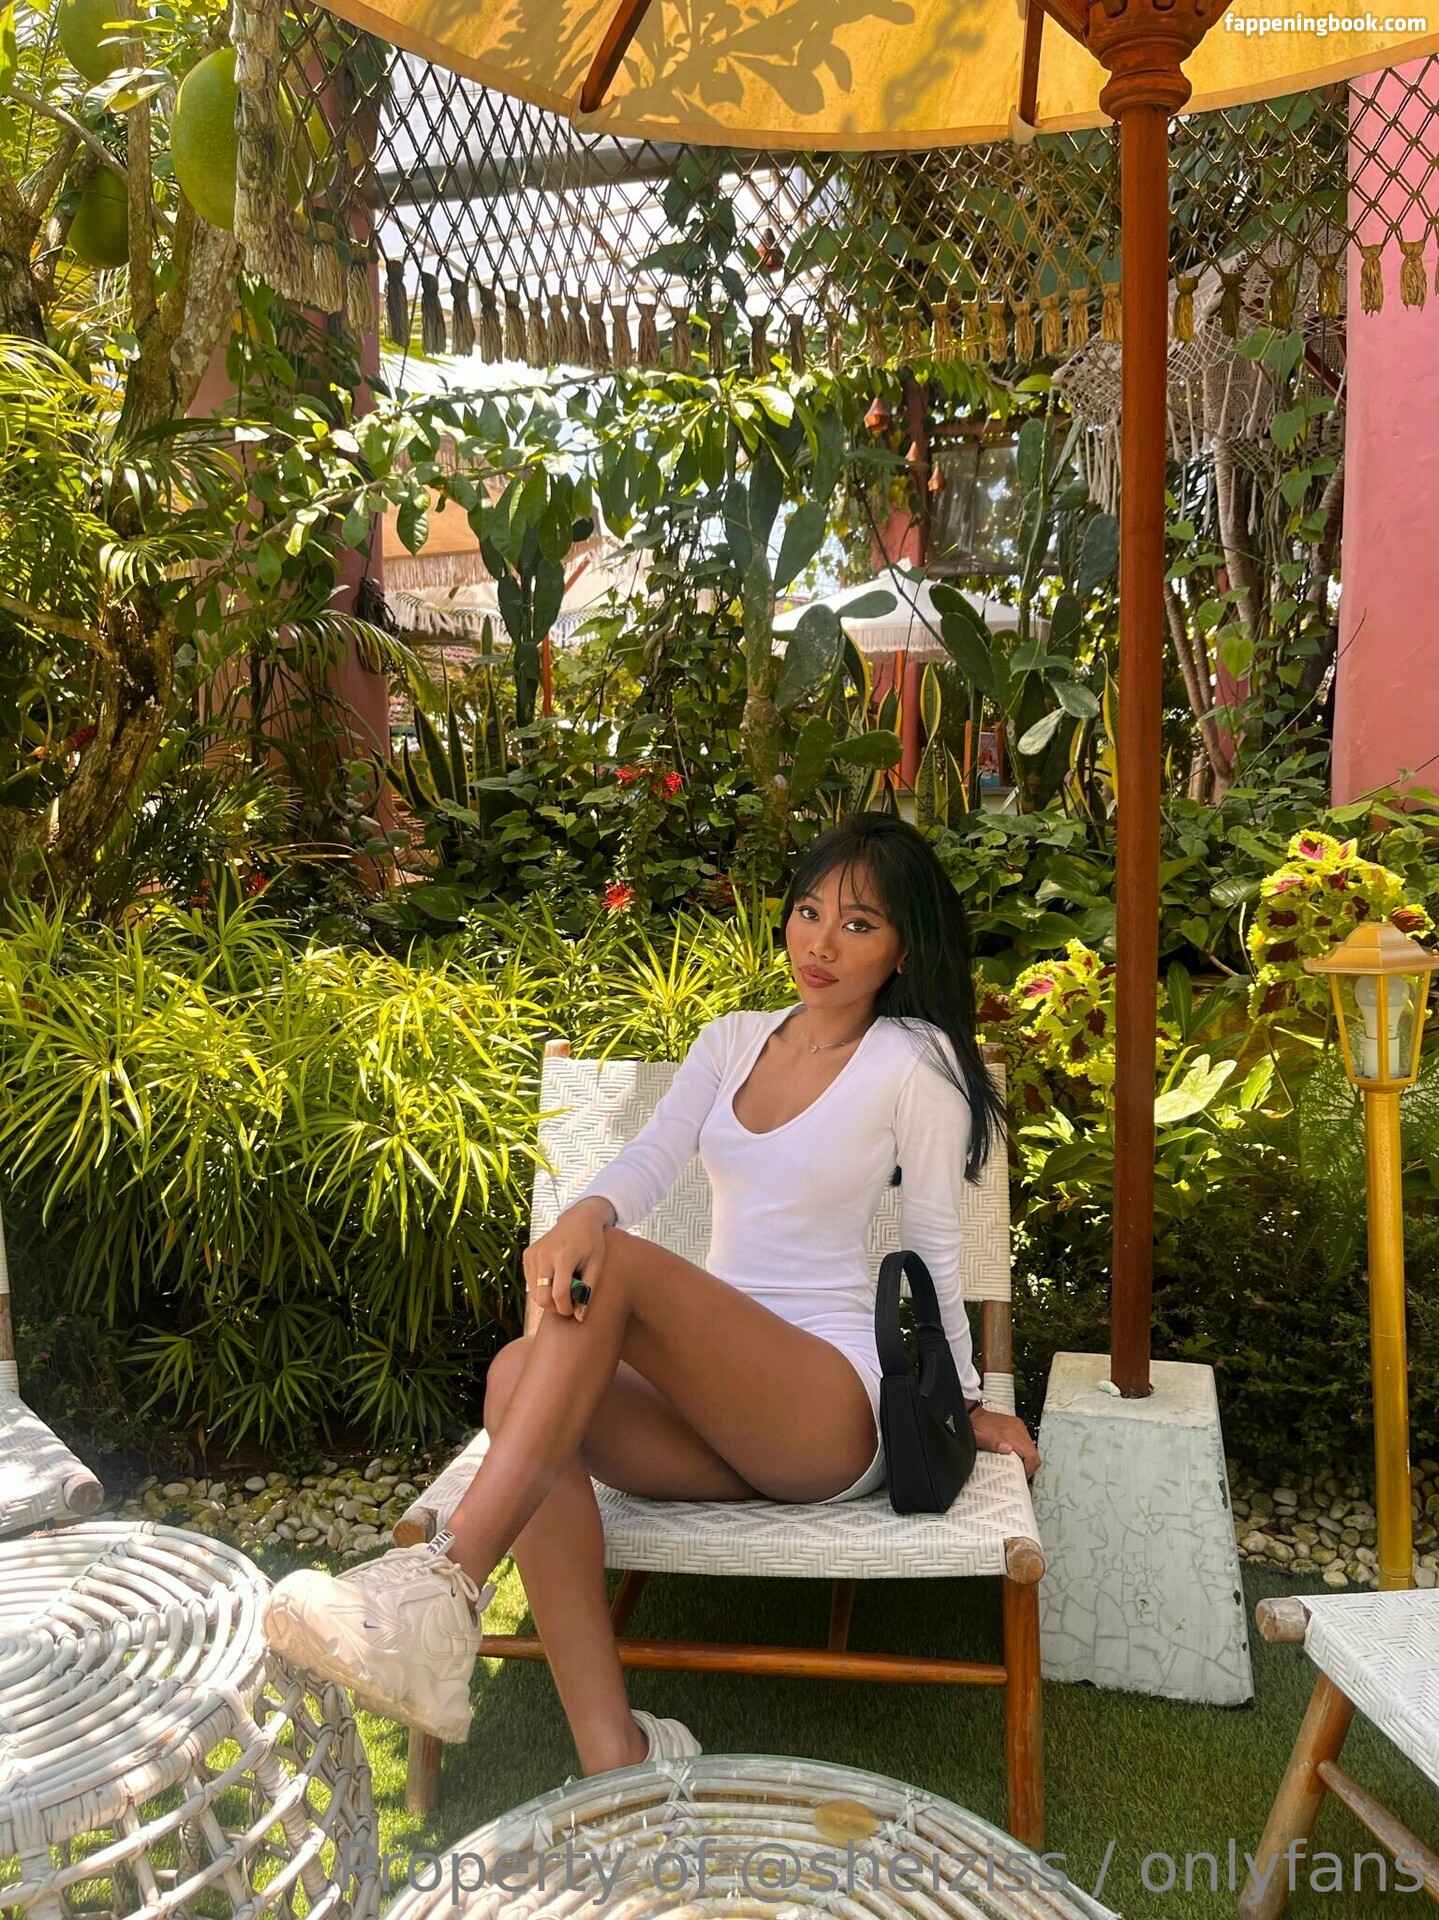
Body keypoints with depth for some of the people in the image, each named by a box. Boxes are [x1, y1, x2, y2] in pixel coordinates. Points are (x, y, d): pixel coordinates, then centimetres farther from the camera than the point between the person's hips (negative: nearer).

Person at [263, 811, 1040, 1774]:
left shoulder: (912, 1059, -3)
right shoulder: (734, 1041, 13)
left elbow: (936, 1244, 2)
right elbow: (650, 1160, -3)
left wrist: (964, 1401, 9)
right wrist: (584, 1213, -25)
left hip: (841, 1406, -5)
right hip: (718, 1406, 6)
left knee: (616, 1265, -29)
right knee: (519, 1372, -25)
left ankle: (444, 1589, -35)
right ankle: (615, 1755, -29)